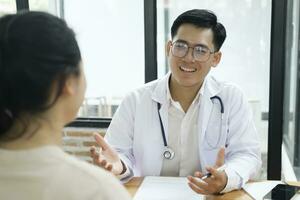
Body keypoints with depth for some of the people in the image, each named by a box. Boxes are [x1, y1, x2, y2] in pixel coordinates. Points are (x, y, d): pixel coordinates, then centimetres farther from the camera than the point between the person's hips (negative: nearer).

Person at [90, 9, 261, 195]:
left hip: (211, 196, 1)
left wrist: (226, 179, -25)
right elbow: (123, 154, 0)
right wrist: (119, 166, -23)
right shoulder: (135, 101, -1)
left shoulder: (233, 98, -2)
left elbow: (248, 155, -5)